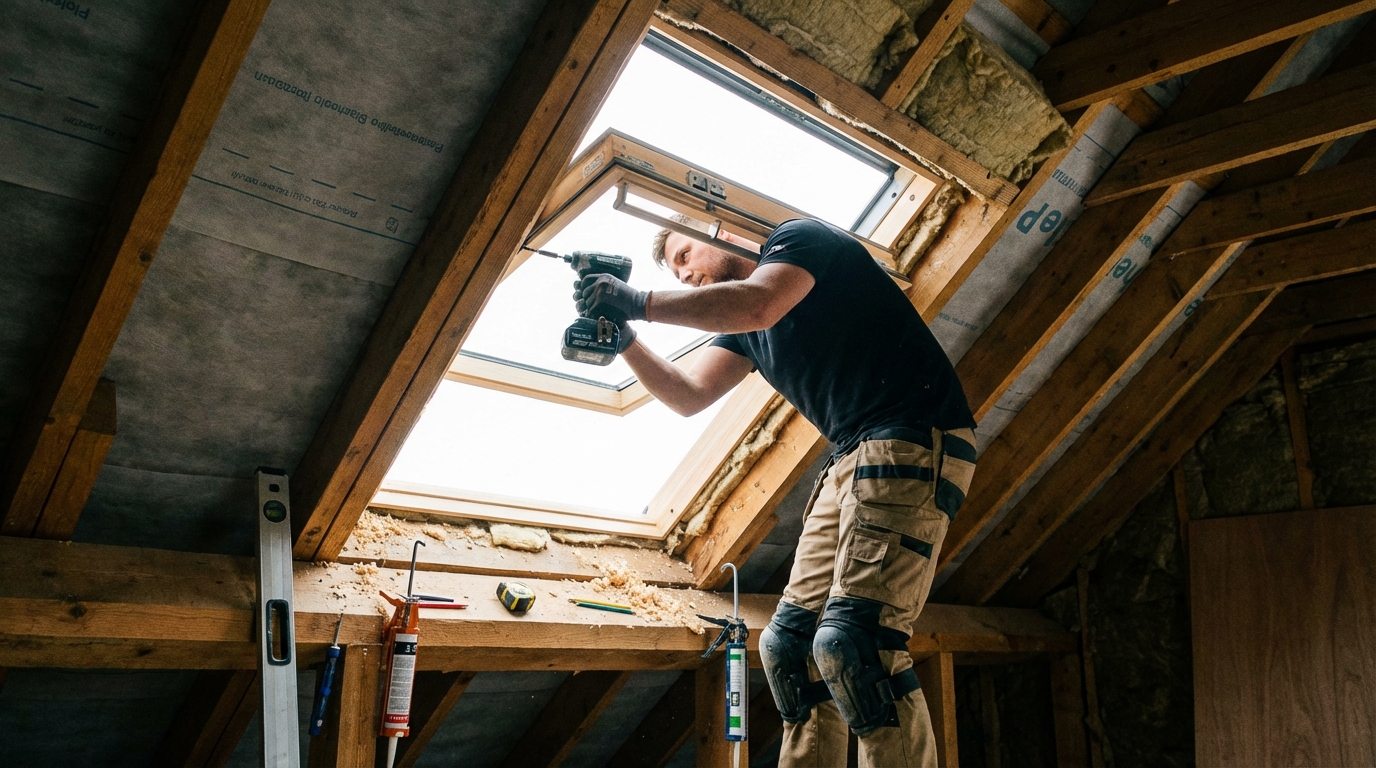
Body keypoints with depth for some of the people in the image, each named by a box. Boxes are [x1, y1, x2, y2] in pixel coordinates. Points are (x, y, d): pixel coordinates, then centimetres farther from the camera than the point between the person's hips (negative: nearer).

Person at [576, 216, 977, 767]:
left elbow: (755, 306, -20)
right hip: (852, 460, 10)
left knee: (853, 640, -22)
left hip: (914, 439, -10)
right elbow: (690, 396, 17)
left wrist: (640, 303, -13)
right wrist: (625, 341, 4)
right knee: (789, 642, 5)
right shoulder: (740, 329, 24)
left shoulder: (798, 237, 0)